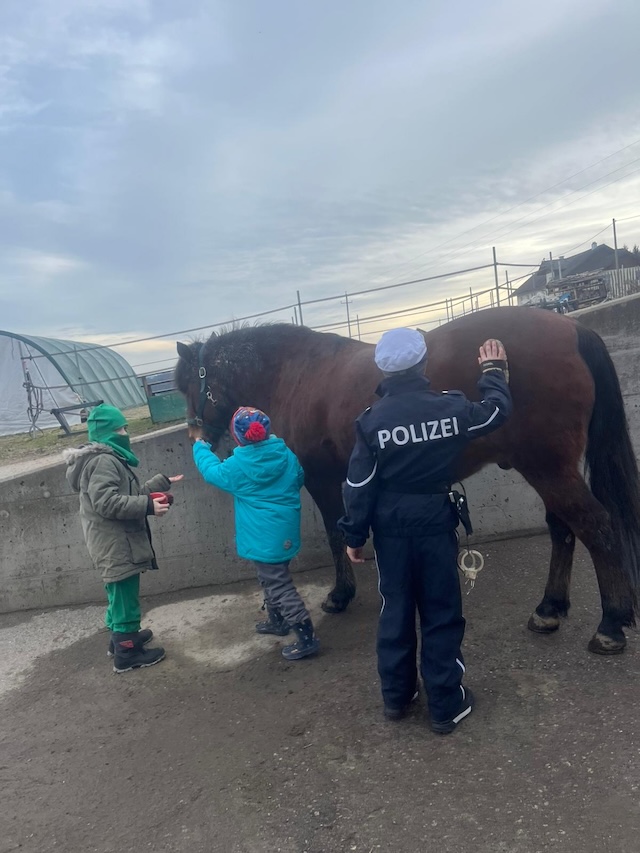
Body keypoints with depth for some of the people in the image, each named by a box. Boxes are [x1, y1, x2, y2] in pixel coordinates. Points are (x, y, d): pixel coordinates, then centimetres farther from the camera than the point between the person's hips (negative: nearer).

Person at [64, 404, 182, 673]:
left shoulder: (107, 458, 17)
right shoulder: (103, 460, -19)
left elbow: (129, 493, 21)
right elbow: (106, 501, -30)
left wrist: (163, 482, 24)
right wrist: (148, 506, -30)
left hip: (116, 543, 11)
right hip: (116, 545, -11)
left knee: (119, 596, 23)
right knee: (125, 598, -1)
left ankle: (120, 639, 38)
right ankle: (126, 654, 10)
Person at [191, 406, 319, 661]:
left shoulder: (238, 466, -17)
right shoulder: (286, 454, -5)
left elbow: (212, 471, 4)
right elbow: (299, 479, 13)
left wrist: (200, 445, 20)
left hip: (265, 537, -7)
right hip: (285, 532, 7)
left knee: (280, 586, 1)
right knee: (271, 579, 26)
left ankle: (307, 639, 3)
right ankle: (277, 621, 42)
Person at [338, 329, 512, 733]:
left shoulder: (372, 419, -12)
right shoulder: (451, 407, -11)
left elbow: (359, 485, -9)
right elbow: (499, 411, 9)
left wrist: (354, 534, 2)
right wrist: (494, 371, 26)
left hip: (391, 526, 1)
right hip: (435, 523, -1)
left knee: (395, 611, 16)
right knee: (442, 614, 12)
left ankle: (396, 696, 31)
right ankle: (446, 706, 23)